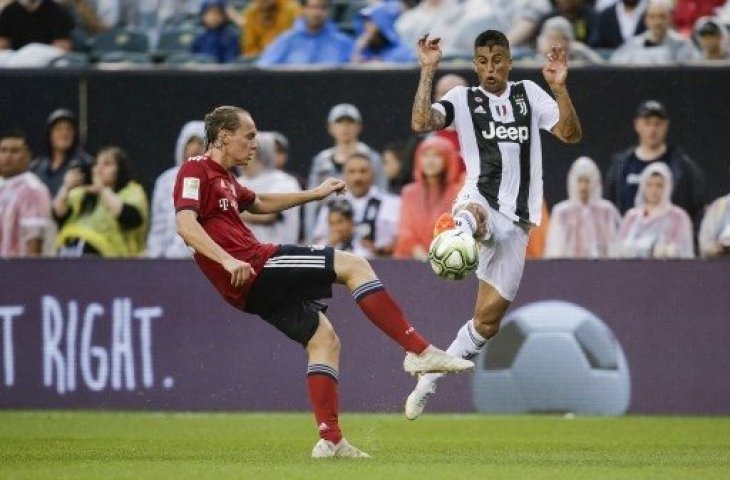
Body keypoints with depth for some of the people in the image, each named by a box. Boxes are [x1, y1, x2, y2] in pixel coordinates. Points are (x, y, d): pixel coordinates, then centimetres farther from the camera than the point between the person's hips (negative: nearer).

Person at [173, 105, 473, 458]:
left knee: (323, 338, 11)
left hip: (257, 288, 10)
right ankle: (420, 351, -8)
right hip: (255, 267, -10)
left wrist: (314, 194, 39)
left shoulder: (223, 177, 21)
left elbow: (259, 204, 39)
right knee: (354, 266, -9)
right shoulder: (196, 171, -8)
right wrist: (228, 260, -32)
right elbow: (186, 225, -22)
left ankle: (330, 440, 6)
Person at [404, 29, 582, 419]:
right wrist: (428, 72, -16)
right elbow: (421, 123, -11)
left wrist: (560, 87, -9)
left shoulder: (529, 94, 14)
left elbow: (571, 134, 4)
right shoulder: (463, 98, 6)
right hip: (479, 201, -3)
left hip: (515, 220, 3)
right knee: (473, 213, -45)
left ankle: (428, 383, 15)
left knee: (488, 319, 3)